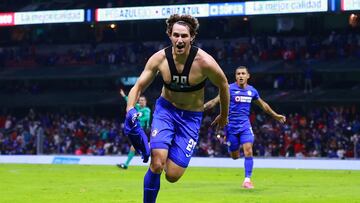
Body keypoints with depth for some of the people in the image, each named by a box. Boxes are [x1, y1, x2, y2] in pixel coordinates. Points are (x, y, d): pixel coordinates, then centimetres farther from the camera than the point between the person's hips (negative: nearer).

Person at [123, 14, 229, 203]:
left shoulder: (204, 62, -22)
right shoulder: (159, 58, -16)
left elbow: (223, 86, -3)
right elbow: (138, 87, -8)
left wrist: (224, 115, 10)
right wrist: (130, 109, -29)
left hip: (191, 117, 0)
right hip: (165, 109, 1)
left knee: (172, 176, -6)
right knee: (157, 165, -22)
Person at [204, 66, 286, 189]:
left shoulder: (252, 91, 6)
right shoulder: (230, 89, -6)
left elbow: (263, 105, 21)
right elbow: (215, 101, -8)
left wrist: (275, 115, 29)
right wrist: (201, 108, -22)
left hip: (245, 124, 2)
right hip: (231, 125, -2)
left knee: (248, 151, -15)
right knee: (235, 156, 4)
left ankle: (247, 180, -7)